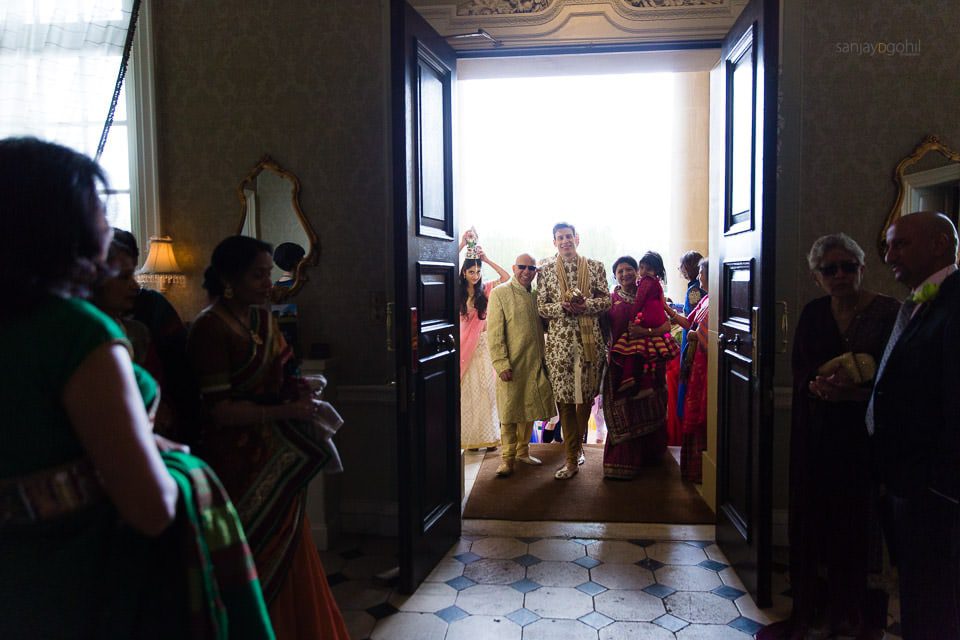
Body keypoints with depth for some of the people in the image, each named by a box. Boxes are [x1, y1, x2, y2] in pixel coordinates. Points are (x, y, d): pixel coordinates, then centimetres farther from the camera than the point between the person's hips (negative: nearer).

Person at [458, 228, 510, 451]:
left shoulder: (486, 289, 6)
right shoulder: (458, 291, 2)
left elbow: (506, 276, -1)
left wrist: (486, 259, -3)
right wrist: (462, 245, -10)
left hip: (484, 344, 1)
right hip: (465, 344, -1)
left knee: (486, 389, 0)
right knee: (467, 389, 2)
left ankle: (489, 434, 6)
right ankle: (470, 436, 8)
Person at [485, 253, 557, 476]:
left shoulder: (536, 295, 12)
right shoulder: (499, 293, -5)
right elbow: (494, 333, -9)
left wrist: (544, 359, 9)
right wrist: (501, 364, -15)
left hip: (535, 364, 5)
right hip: (511, 366, -5)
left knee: (530, 409, 13)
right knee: (510, 412, 1)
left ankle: (523, 451, 29)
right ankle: (507, 458, 11)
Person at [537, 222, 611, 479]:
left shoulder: (595, 266, 8)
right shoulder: (545, 269, 6)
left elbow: (607, 299, 5)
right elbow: (541, 306, 3)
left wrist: (585, 304, -13)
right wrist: (563, 307, -14)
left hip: (589, 338, 1)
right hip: (559, 340, -1)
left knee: (586, 395, 8)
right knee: (564, 398, -1)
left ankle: (578, 444, 32)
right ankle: (572, 458, 8)